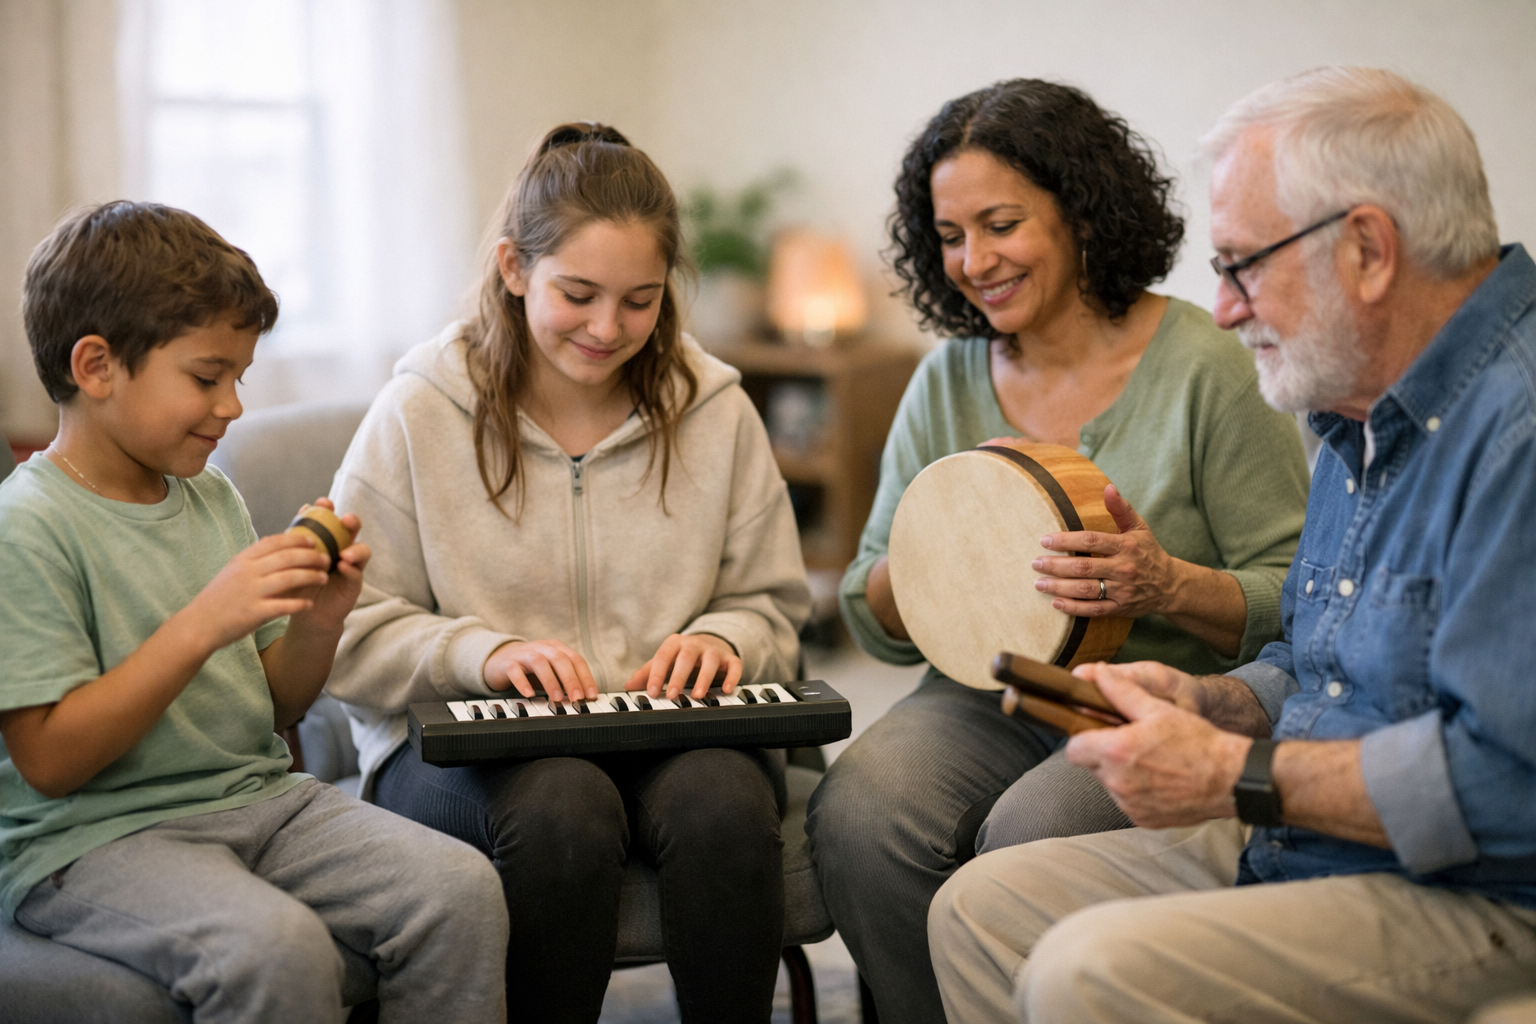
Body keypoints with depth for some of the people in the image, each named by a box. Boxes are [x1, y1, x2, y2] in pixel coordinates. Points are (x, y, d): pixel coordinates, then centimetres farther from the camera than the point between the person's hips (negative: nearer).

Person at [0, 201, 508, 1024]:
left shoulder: (214, 499, 11)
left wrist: (317, 622, -5)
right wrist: (203, 622, -23)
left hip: (257, 797, 7)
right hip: (91, 838, -6)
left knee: (459, 888, -17)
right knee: (276, 945, -35)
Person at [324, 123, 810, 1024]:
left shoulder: (714, 410, 7)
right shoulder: (420, 414, 0)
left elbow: (772, 611, 13)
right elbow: (350, 637, -2)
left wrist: (720, 639, -10)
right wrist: (485, 653, -20)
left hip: (670, 732, 2)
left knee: (724, 798, -32)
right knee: (563, 803, -35)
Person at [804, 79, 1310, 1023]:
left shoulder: (1203, 369, -6)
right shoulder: (947, 382, 9)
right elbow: (875, 624, 13)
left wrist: (1169, 588, -24)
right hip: (990, 702, 4)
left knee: (1032, 833, -33)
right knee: (856, 818, -26)